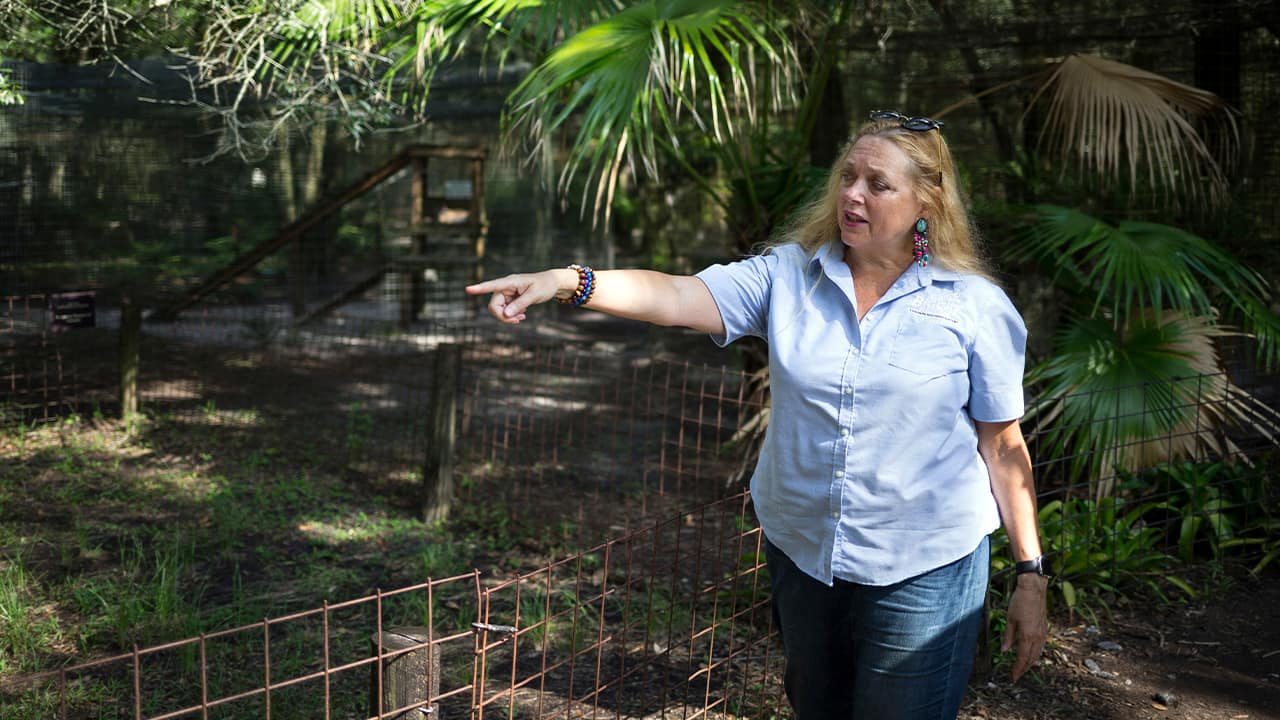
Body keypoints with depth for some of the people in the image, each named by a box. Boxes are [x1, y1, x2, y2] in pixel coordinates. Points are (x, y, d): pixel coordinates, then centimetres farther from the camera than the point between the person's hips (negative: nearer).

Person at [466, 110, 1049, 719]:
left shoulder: (976, 307, -7)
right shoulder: (788, 276, -3)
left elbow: (1003, 446, -3)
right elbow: (676, 297, -16)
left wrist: (1030, 576, -3)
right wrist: (568, 281, -32)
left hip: (922, 570, -3)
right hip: (799, 549, 4)